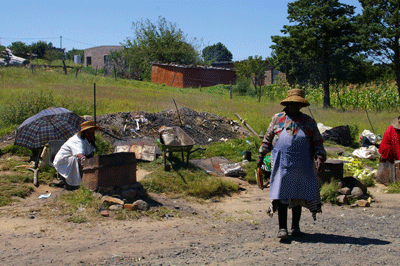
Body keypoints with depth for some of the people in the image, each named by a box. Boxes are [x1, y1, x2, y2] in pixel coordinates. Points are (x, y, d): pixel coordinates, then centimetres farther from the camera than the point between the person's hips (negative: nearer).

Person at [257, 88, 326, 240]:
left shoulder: (309, 122, 11)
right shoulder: (277, 119, 9)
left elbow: (317, 142, 11)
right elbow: (268, 138, 14)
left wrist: (319, 157, -4)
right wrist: (261, 156, 11)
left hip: (301, 165, 1)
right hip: (282, 164, -1)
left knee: (298, 196, 8)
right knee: (281, 195, -6)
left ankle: (296, 227, 21)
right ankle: (282, 228, -1)